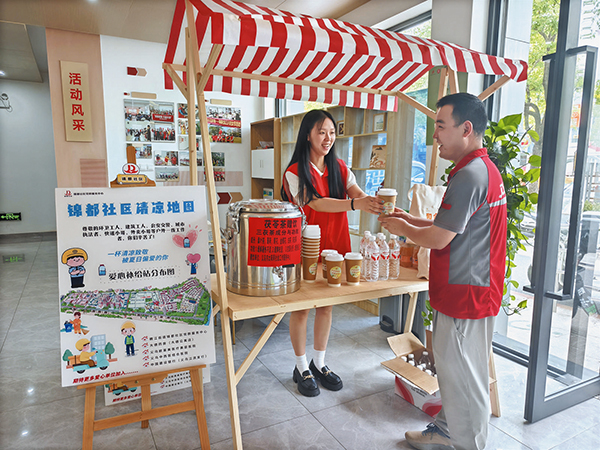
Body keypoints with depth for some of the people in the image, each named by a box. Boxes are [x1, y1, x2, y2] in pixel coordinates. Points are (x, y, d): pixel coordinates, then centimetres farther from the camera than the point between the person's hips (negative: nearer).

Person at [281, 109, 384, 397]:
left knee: (326, 305, 14)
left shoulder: (339, 168, 6)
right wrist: (355, 204, -41)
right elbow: (316, 203, -25)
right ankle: (302, 368, 25)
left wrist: (376, 203, -31)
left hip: (334, 246, 5)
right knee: (301, 306, 7)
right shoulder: (295, 173, -10)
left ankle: (319, 363, 32)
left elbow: (358, 195, -8)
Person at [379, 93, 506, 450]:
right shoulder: (484, 168, 12)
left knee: (463, 375, 6)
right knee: (454, 369, 23)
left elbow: (438, 238, -21)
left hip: (465, 294, -10)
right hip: (472, 291, 10)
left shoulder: (470, 175, -22)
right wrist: (412, 220, 12)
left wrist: (403, 229, -3)